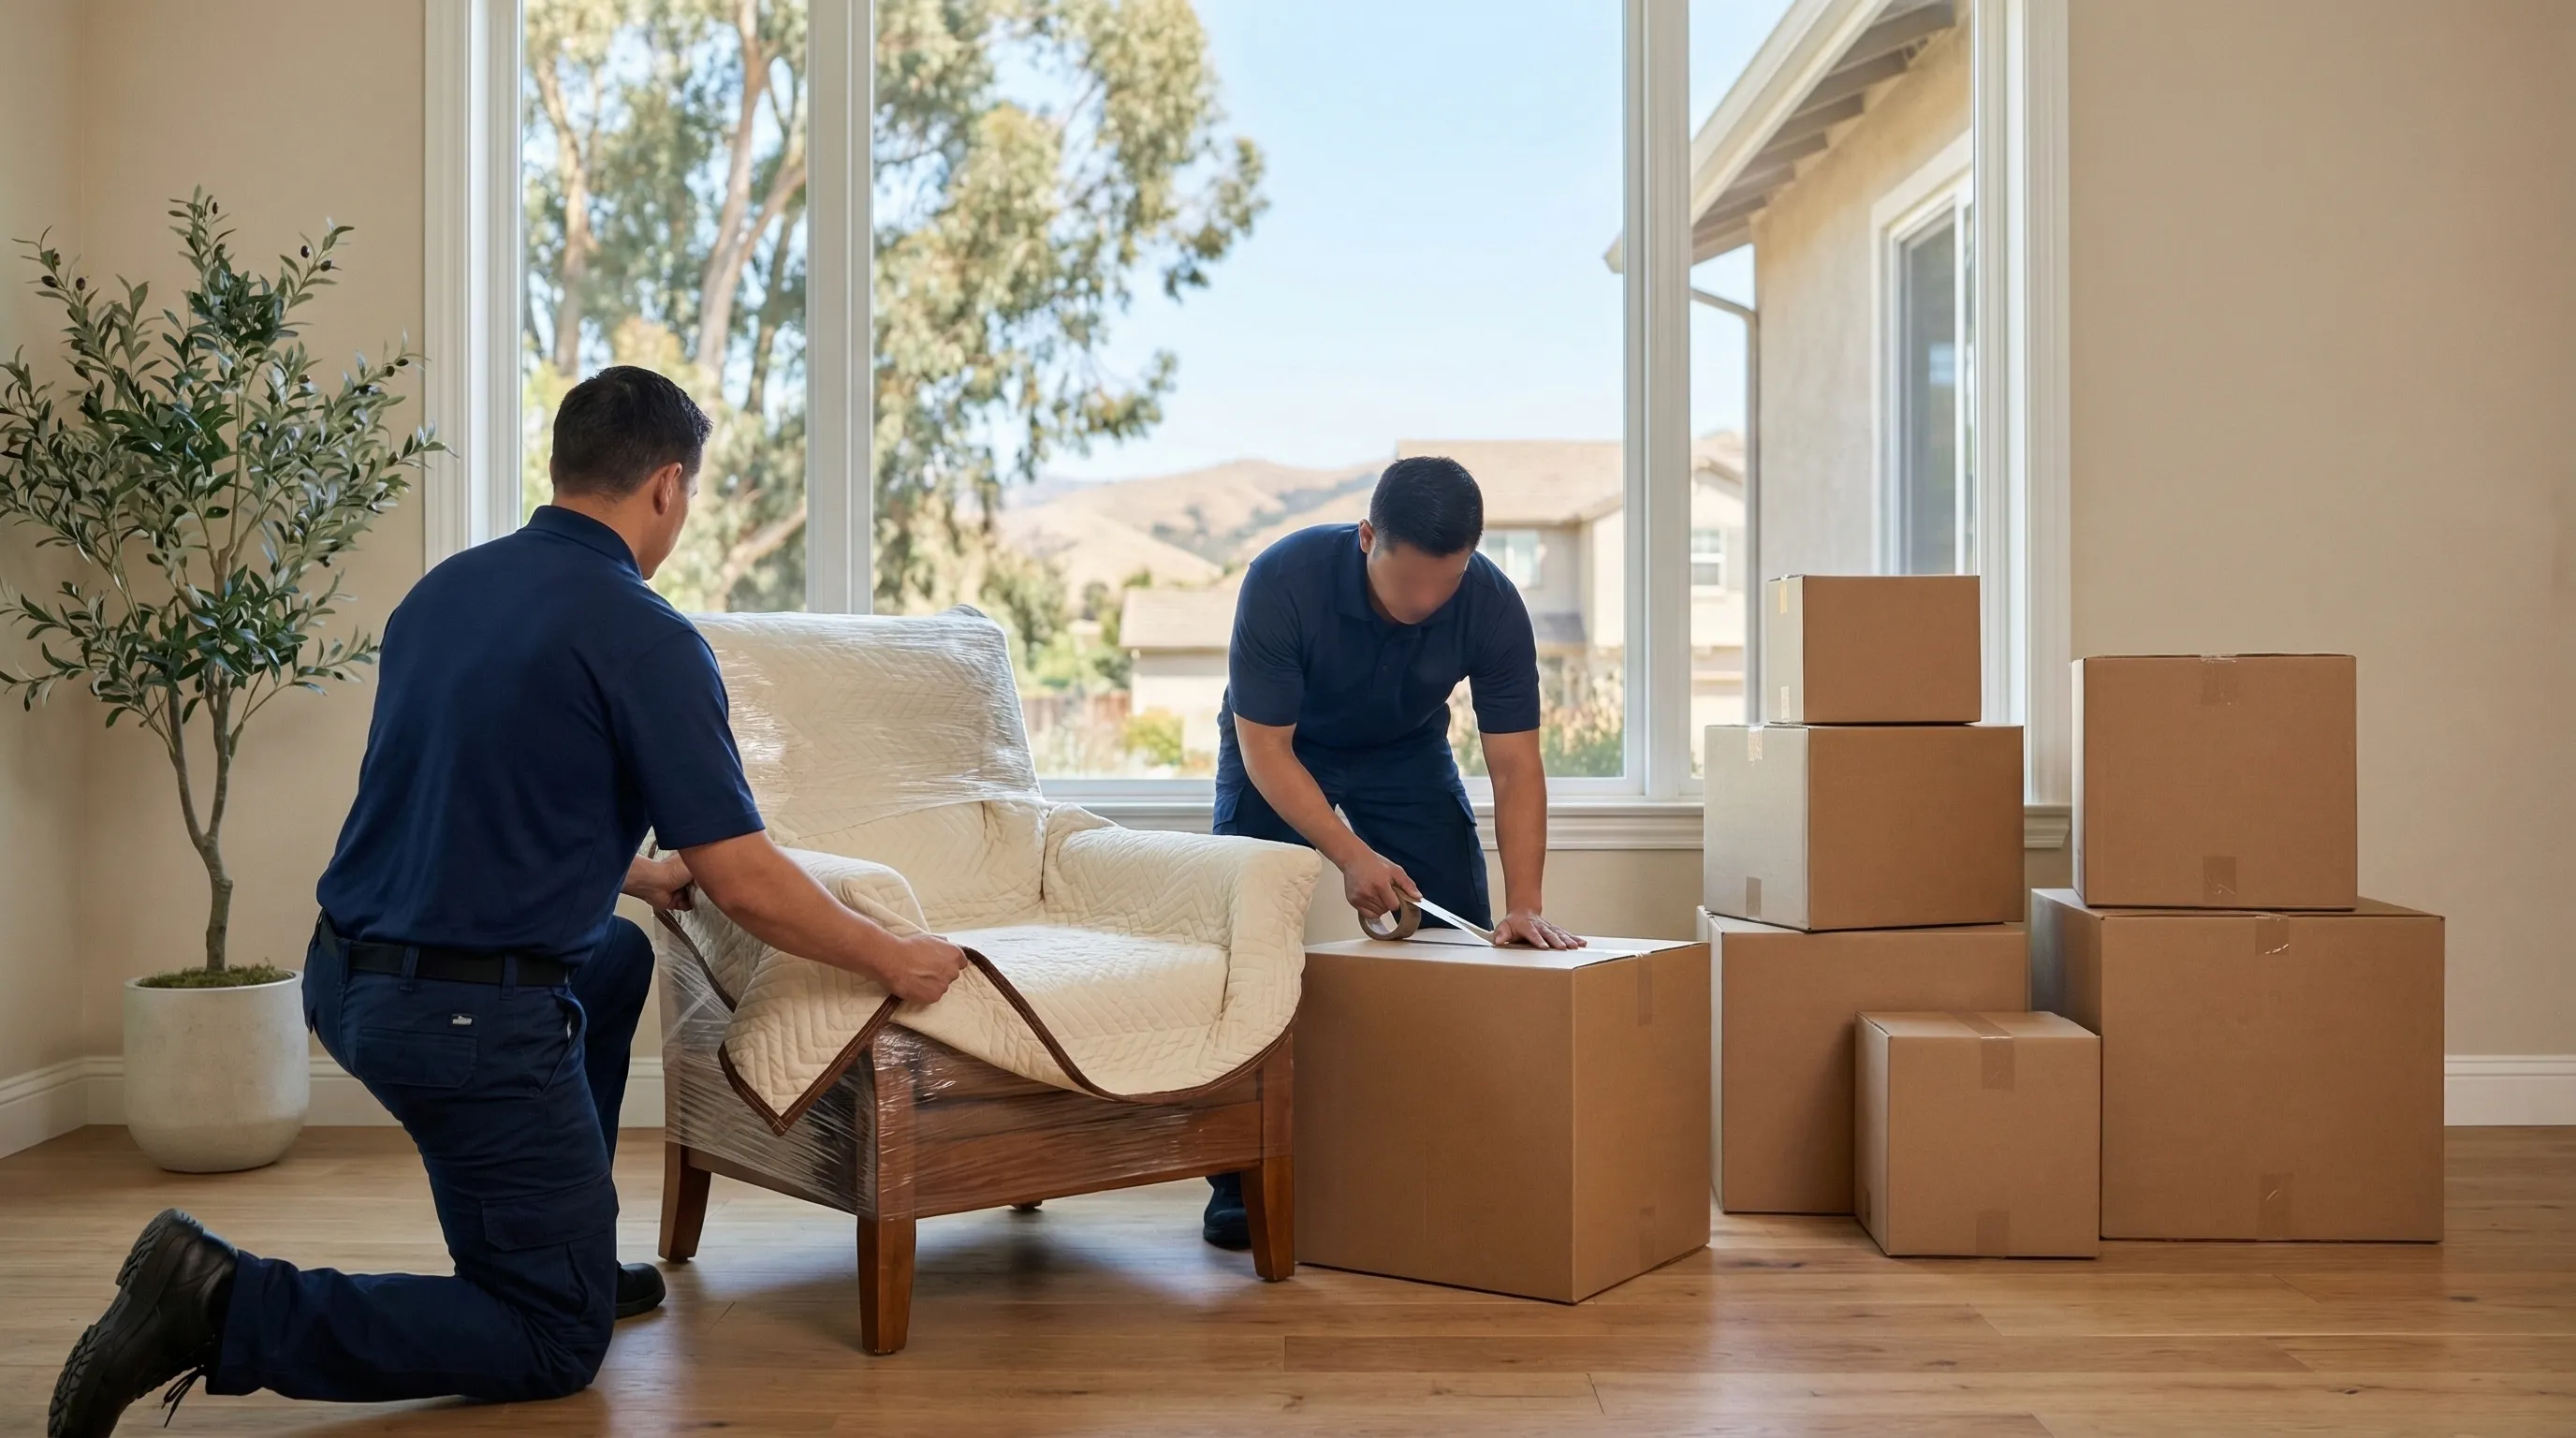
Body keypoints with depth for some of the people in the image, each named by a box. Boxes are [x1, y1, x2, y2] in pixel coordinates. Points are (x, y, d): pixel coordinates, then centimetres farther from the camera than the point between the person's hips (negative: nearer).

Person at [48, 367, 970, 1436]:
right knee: (555, 1346, 6)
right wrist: (893, 960, 0)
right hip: (466, 1020, -8)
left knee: (616, 957, 32)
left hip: (348, 974, 9)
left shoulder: (443, 588, 9)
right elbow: (744, 884, -15)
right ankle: (230, 1308, -9)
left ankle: (562, 1254, 33)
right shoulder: (645, 639, -15)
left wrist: (629, 872, 34)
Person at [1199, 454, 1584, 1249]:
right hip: (1278, 749, -2)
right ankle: (1238, 1174, -4)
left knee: (1466, 937, -7)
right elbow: (1265, 749, -30)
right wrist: (1350, 855, -39)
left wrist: (1523, 904, -33)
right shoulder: (1283, 579, -35)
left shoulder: (1492, 605, -28)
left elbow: (1515, 765, -24)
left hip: (1405, 750, 2)